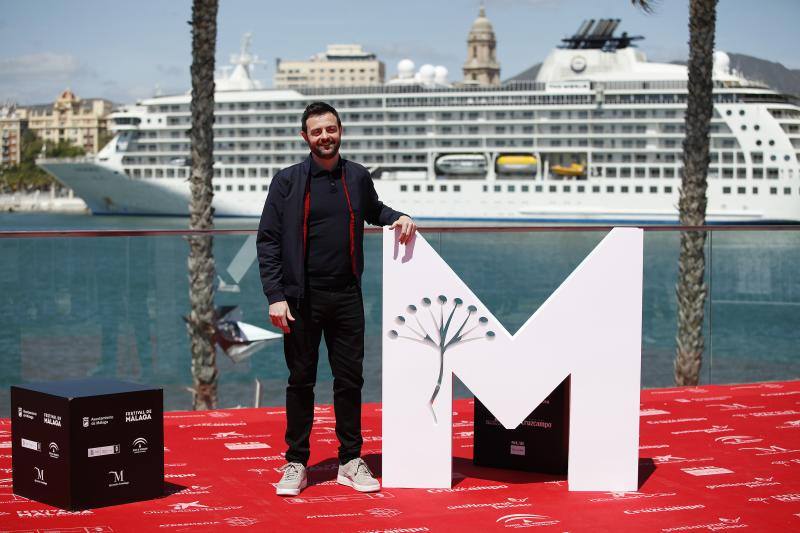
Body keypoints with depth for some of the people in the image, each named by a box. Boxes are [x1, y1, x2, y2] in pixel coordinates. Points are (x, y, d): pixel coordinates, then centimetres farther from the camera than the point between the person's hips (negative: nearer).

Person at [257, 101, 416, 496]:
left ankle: (351, 461, 17)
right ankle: (296, 463, 13)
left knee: (350, 379, 6)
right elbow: (268, 240, -4)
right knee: (301, 381, 4)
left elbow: (373, 210, 29)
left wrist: (397, 217, 6)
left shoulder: (358, 177, 8)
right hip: (302, 298, -3)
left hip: (346, 296, 3)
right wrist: (275, 296, -13)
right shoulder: (288, 181, -2)